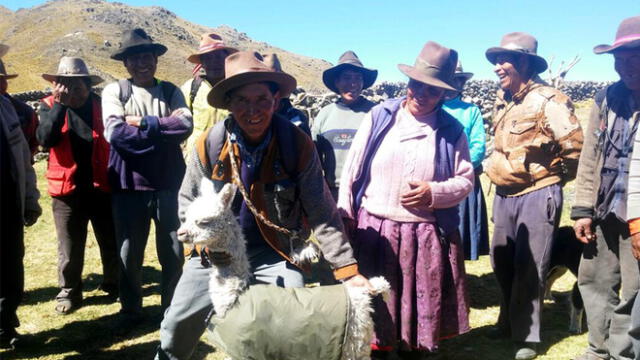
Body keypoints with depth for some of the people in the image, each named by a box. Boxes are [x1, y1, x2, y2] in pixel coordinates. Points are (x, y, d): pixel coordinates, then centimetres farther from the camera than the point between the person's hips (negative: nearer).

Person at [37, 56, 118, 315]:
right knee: (69, 248, 11)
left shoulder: (102, 105, -3)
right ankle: (69, 292, 29)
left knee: (112, 244, 12)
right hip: (67, 189, 0)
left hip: (102, 187, 0)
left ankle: (114, 286, 32)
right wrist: (60, 104, -23)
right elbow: (45, 139, -17)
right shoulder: (50, 106, -1)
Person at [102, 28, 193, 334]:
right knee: (129, 253, 11)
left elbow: (186, 125, -12)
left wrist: (143, 123, -15)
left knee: (173, 253, 10)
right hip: (129, 184, -1)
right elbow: (115, 133, -15)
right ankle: (130, 312, 28)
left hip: (169, 183, 1)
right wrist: (163, 128, -13)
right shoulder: (114, 91, 0)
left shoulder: (170, 91, 5)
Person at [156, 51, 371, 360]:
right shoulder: (209, 144, -12)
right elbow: (188, 203, 1)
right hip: (217, 255, 2)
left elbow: (322, 214, -13)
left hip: (274, 255, -1)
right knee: (179, 323, 11)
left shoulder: (297, 145, -16)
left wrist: (347, 271, -18)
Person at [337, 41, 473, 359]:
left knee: (419, 302, 12)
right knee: (374, 302, 9)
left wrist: (434, 193, -15)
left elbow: (466, 180, 3)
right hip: (374, 229, 0)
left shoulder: (452, 130, 1)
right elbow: (352, 169, 1)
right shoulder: (379, 117, -1)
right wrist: (344, 217, -2)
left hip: (426, 235, 1)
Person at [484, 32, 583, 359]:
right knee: (502, 261, 16)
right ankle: (510, 321, 35)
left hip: (537, 195, -7)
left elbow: (575, 146, -16)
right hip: (504, 194, 7)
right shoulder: (502, 101, 7)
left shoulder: (548, 100, -17)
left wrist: (555, 177, -4)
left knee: (528, 267, 2)